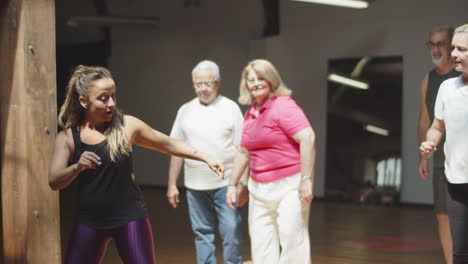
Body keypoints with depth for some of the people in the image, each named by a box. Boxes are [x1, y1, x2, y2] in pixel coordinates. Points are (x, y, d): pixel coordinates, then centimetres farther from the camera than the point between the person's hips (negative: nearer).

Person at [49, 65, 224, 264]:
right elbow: (54, 182, -9)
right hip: (89, 221, 1)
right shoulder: (67, 137, -3)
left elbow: (167, 144, 9)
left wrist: (205, 158, 6)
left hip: (129, 218, -1)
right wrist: (77, 167, -29)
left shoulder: (126, 126, -4)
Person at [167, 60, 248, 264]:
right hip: (195, 186, 3)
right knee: (202, 233, 9)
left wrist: (242, 183, -9)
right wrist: (172, 185, 8)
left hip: (225, 184, -3)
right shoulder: (186, 111, 9)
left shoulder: (230, 108, 0)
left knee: (231, 231, -4)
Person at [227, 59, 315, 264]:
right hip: (259, 188, 8)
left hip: (289, 184, -8)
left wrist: (306, 179, -25)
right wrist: (232, 185, 21)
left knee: (292, 240, -10)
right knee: (261, 245, 10)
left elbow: (308, 138, -20)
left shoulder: (283, 106, -11)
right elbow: (243, 153, 23)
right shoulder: (250, 114, 13)